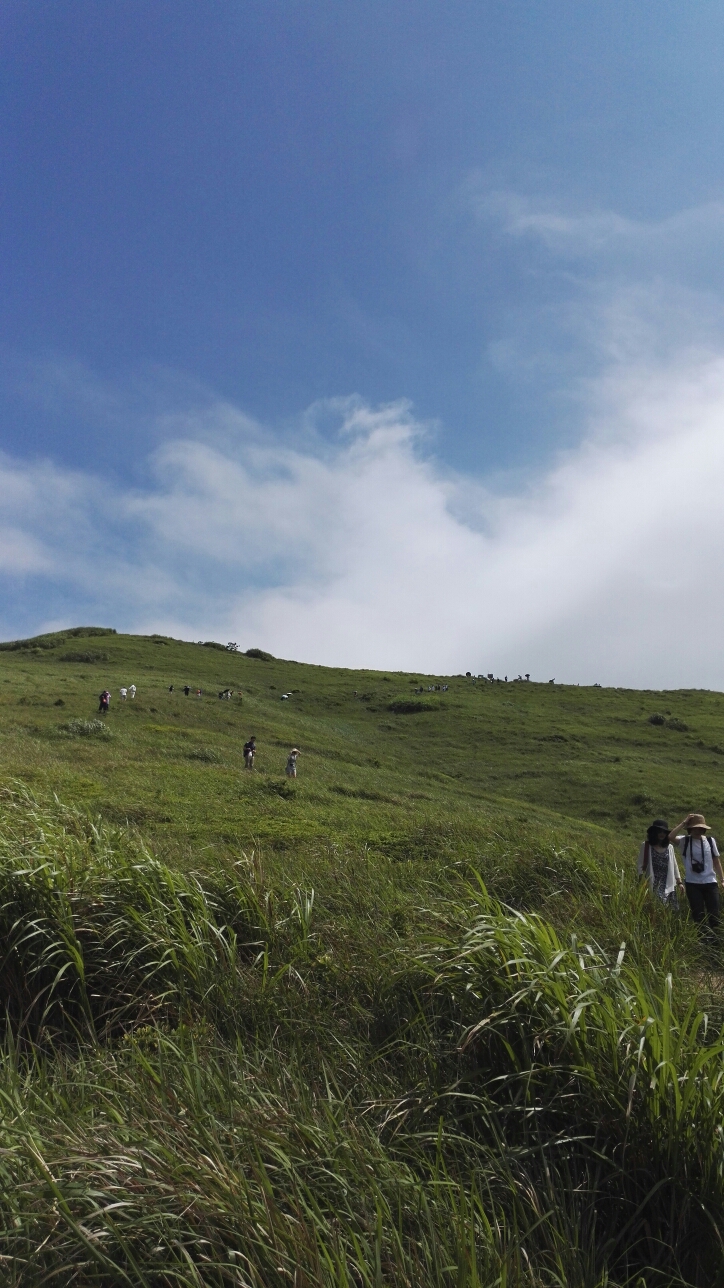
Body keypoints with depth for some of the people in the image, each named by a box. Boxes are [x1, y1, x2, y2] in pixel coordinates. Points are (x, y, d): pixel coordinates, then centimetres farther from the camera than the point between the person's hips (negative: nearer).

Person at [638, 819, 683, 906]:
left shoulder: (670, 847, 12)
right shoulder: (646, 846, 1)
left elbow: (674, 866, 18)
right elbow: (641, 866, 1)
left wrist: (679, 882, 12)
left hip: (668, 886, 4)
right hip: (652, 886, -4)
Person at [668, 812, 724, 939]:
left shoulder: (710, 841, 4)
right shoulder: (685, 841, -4)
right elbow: (670, 837, -23)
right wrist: (683, 823, -18)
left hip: (710, 882, 2)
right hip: (693, 884, -2)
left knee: (714, 913, 4)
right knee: (698, 914, 4)